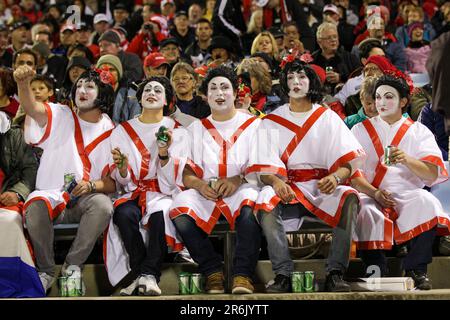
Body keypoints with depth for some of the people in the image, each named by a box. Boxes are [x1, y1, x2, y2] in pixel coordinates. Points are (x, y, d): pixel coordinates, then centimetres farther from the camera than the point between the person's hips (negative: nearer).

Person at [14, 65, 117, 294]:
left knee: (103, 206, -33)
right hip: (50, 194, 0)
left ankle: (73, 266, -16)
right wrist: (23, 84, -36)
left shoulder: (111, 133, 8)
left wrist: (91, 185, -17)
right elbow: (32, 108, -14)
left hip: (87, 197, 1)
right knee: (35, 208, -34)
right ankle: (45, 270, -13)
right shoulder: (60, 116, 8)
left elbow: (113, 183, 5)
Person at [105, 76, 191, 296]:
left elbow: (172, 182, -1)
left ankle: (148, 275, -31)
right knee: (124, 214, -34)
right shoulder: (122, 131, 13)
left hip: (164, 195, -1)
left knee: (160, 213, -37)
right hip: (133, 195, 1)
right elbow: (123, 181, 8)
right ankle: (141, 273, -25)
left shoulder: (178, 132, 8)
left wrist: (164, 154, -19)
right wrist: (122, 168, -15)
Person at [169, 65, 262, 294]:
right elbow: (186, 173, 11)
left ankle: (243, 275, -36)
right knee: (181, 207, -31)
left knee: (249, 206, -39)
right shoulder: (196, 129, 21)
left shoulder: (253, 125, 14)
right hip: (205, 193, 2)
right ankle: (213, 272, -22)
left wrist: (238, 180, -15)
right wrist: (200, 184, -12)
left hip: (242, 190, -2)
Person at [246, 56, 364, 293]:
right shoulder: (271, 121, 14)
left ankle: (335, 274, -32)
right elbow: (263, 168, 1)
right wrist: (275, 181, -23)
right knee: (266, 200, -34)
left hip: (322, 187, 0)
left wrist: (336, 177, -22)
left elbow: (348, 161, 2)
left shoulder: (327, 117, 14)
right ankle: (283, 274, -34)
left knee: (349, 197, -32)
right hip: (286, 187, 0)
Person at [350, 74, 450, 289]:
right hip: (371, 196, 0)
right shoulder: (361, 130, 15)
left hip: (408, 196, 0)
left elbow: (433, 175, -1)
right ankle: (377, 272, -22)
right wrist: (374, 193, -16)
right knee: (362, 209, -34)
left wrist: (407, 159, -21)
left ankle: (415, 270, -24)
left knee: (425, 201, -33)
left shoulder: (419, 132, 13)